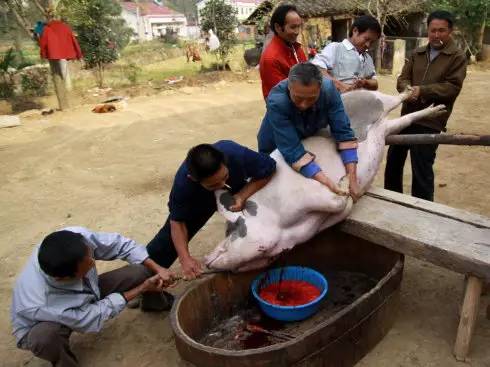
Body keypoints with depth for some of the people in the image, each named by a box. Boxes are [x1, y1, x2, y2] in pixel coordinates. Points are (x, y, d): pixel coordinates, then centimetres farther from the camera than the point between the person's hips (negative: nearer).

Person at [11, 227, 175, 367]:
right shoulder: (41, 303, -43)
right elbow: (94, 317, -27)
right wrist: (142, 288, -23)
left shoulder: (78, 237, -37)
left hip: (86, 292, 5)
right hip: (41, 327, -4)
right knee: (44, 336, -40)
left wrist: (157, 269, -24)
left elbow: (119, 244, -18)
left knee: (143, 270, -9)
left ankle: (156, 303, 27)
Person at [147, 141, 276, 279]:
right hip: (199, 198, -1)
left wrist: (242, 196, -38)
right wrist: (185, 258, -38)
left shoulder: (237, 154, -45)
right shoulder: (183, 183, -42)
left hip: (238, 190, 2)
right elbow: (177, 221, -27)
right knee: (171, 233, -4)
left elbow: (269, 170, -26)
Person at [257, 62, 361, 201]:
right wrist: (328, 184, -48)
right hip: (276, 149, -3)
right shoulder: (276, 102, -40)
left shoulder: (329, 89, -31)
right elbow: (292, 151, -42)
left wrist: (352, 177, -35)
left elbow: (343, 132, -28)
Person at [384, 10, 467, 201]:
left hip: (430, 121, -6)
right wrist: (408, 89, -17)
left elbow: (453, 87, -11)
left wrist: (422, 90, -22)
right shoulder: (417, 54, 12)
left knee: (422, 169, -1)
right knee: (394, 160, 15)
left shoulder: (457, 57, -2)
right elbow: (402, 79, 6)